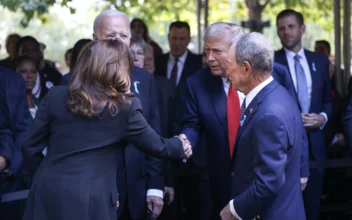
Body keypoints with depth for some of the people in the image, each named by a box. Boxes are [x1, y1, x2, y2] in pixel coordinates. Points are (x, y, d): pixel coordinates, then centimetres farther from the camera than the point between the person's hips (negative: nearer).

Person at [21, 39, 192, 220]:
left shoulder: (55, 96, 2)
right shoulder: (125, 107, -6)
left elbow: (30, 146, 6)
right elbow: (155, 145, 7)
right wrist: (179, 147, 28)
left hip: (49, 191, 3)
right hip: (91, 199, -3)